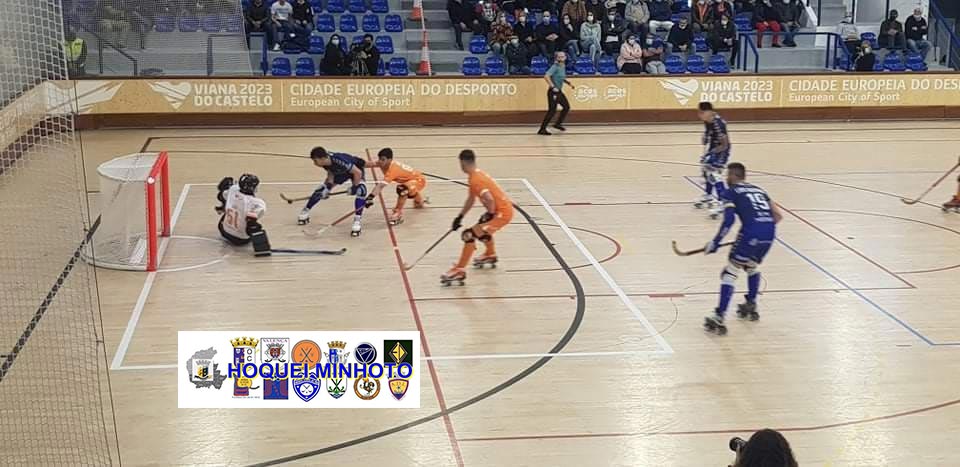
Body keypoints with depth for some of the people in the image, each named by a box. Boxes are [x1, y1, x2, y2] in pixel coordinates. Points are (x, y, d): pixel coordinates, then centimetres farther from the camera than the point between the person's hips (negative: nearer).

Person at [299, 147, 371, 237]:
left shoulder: (339, 160, -44)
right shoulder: (325, 162, -23)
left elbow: (358, 172, -38)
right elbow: (330, 173, -4)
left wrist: (354, 187, -27)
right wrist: (328, 185, -17)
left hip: (355, 170, -6)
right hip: (339, 172, 6)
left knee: (360, 191, -31)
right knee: (321, 189, 1)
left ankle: (356, 222, -26)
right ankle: (305, 211, 21)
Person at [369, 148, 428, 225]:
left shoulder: (393, 170, -38)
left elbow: (381, 186, -49)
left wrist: (371, 197, -58)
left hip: (419, 180, -10)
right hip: (412, 178, 10)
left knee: (401, 189, -38)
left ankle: (398, 214, -22)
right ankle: (420, 201, 73)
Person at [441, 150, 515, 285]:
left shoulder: (475, 180, -20)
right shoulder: (478, 174, 12)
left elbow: (489, 199, -31)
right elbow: (471, 199, 22)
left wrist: (490, 214, -13)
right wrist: (460, 217, 22)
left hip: (502, 212, -10)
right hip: (506, 208, 10)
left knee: (469, 234, -15)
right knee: (481, 229, 37)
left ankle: (459, 271, -14)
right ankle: (490, 255, 59)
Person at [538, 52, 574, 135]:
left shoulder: (563, 67, 10)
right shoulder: (555, 67, -15)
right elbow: (546, 76, -28)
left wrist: (569, 83, 17)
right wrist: (553, 87, -29)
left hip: (559, 91, 9)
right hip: (553, 91, -9)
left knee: (566, 107, 13)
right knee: (552, 110, -9)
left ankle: (558, 124, 25)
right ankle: (542, 129, -3)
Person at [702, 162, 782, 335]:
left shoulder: (730, 192, 11)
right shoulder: (758, 190, 29)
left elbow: (728, 220, -5)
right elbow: (777, 216, 23)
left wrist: (715, 243, -4)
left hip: (751, 232, -6)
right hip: (769, 233, 6)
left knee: (730, 272, -1)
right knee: (752, 266, 32)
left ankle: (719, 318, -10)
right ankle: (751, 307, 39)